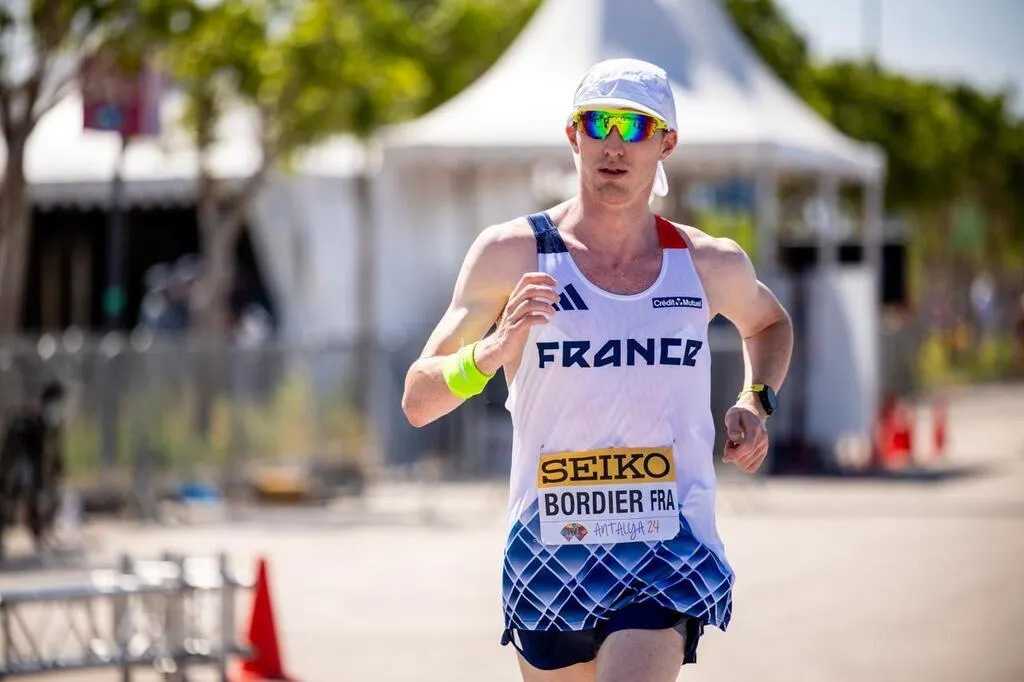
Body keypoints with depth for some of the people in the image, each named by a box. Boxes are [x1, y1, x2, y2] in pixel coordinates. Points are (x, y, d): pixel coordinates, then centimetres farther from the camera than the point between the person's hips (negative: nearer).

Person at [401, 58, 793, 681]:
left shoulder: (711, 265, 5)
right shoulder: (513, 254, -2)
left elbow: (769, 323, 30)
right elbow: (418, 402, -5)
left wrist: (755, 402, 11)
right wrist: (493, 351, -24)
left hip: (669, 556, -1)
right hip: (548, 556, 1)